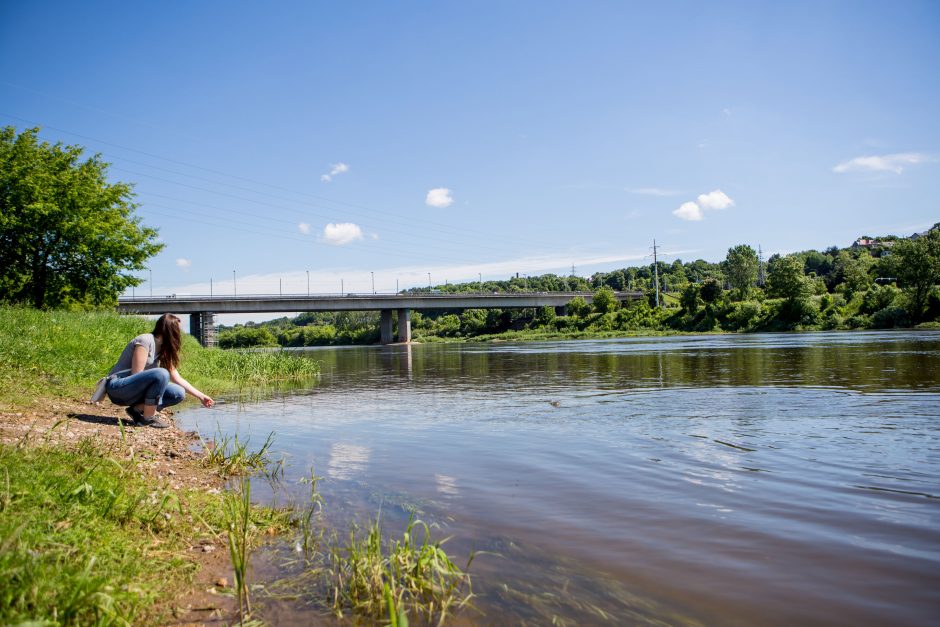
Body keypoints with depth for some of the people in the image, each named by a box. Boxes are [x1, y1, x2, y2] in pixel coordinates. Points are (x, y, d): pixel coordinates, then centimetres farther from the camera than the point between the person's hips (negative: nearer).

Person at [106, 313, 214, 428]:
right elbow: (136, 375, -20)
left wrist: (201, 396, 10)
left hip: (134, 391, 8)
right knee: (161, 374, -31)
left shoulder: (163, 351, 10)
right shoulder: (145, 341, -16)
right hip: (117, 388, -8)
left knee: (179, 393, -7)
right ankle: (148, 417, -18)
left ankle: (137, 409, -2)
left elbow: (177, 379, 12)